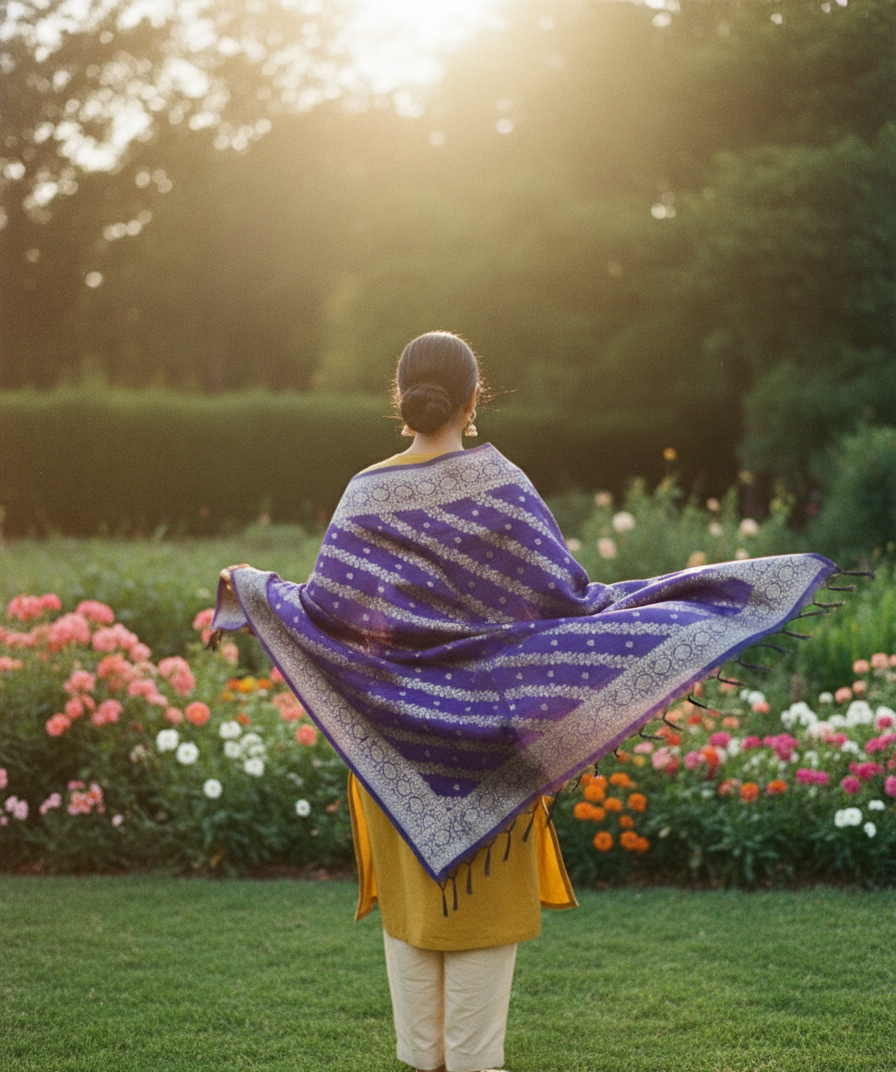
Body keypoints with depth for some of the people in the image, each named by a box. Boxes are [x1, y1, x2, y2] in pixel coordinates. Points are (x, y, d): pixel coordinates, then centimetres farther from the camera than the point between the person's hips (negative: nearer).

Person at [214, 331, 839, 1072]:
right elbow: (570, 602, -15)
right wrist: (716, 588, -9)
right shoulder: (502, 486, -13)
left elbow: (325, 611, -10)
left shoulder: (368, 494, -7)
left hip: (397, 740, 2)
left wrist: (255, 589, 11)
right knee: (483, 900, 8)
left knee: (413, 895, 14)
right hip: (486, 737, -2)